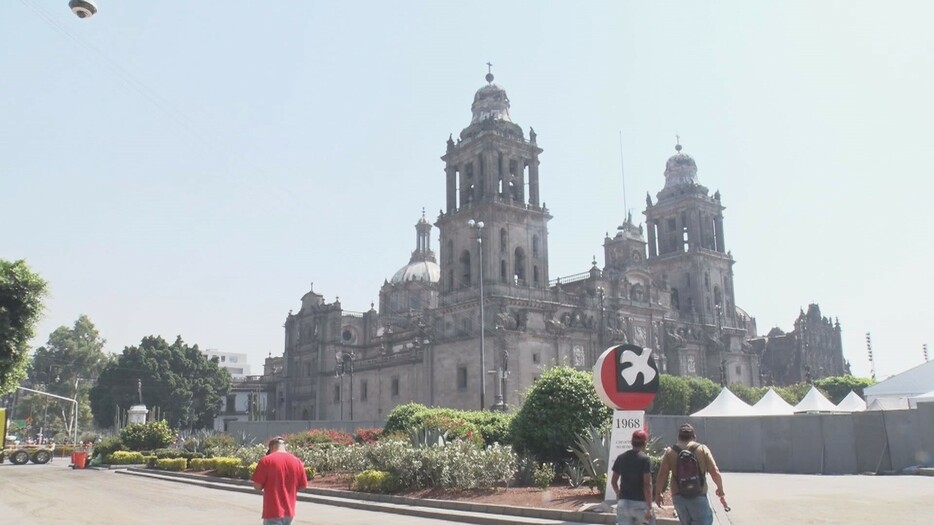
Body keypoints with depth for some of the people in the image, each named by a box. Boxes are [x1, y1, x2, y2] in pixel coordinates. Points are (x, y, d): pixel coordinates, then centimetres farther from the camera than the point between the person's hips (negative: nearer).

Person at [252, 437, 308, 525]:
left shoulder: (266, 460, -10)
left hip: (273, 511, -6)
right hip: (289, 511, 6)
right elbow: (302, 485, 9)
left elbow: (257, 486, -11)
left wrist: (268, 486, 10)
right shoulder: (297, 461, 3)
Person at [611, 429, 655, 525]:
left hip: (623, 502, 4)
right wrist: (649, 508, -15)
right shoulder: (645, 459, -9)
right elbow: (647, 485, -16)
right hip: (640, 503, -3)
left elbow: (614, 481, 12)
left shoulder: (621, 458, 6)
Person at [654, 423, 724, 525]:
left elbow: (662, 475, -2)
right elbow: (715, 473, -4)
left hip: (678, 497, 3)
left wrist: (658, 493, 10)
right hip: (698, 496, -3)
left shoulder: (670, 452, 2)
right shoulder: (702, 449, 0)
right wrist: (720, 488, 13)